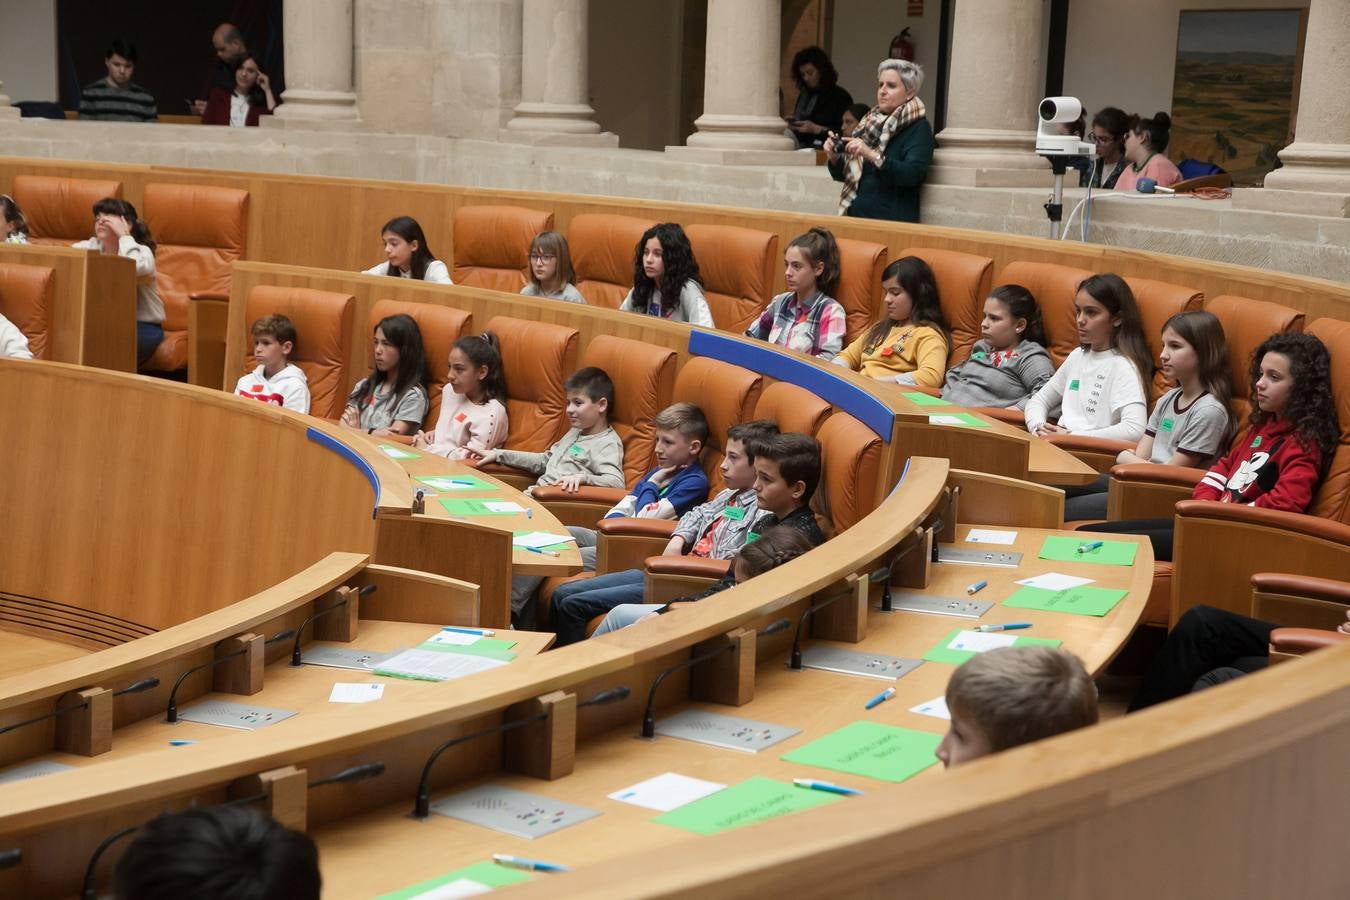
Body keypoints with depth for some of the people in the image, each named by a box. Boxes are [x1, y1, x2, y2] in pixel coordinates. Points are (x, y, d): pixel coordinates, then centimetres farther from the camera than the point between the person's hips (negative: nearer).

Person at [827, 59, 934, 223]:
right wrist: (834, 158, -1)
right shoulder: (872, 122, 16)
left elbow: (913, 174, -16)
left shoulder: (918, 128, -1)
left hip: (893, 220, -5)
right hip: (856, 215, 5)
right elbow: (843, 174, 20)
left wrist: (873, 156, -24)